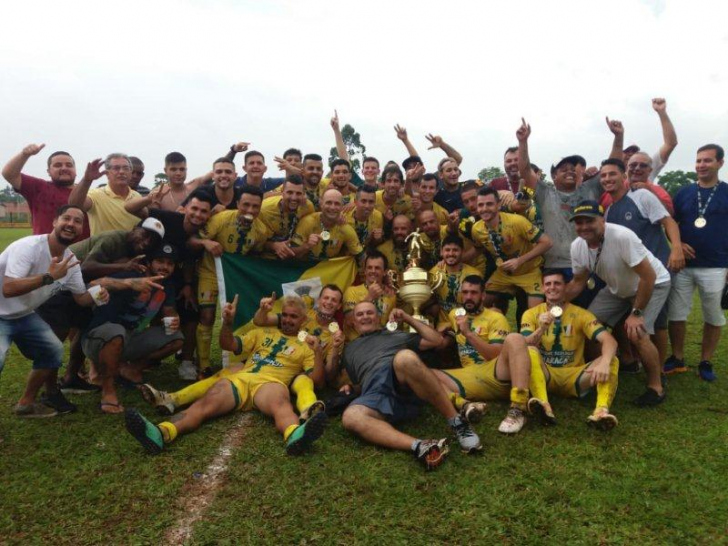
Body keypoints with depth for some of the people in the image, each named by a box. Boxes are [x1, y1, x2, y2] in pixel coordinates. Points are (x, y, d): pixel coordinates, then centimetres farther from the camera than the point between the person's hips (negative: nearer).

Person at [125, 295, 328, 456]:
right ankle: (160, 433, -53)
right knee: (205, 403, -27)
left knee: (280, 404, -40)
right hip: (239, 378, 3)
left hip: (270, 383, -3)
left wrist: (317, 350, -2)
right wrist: (228, 322, 6)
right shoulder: (263, 333, 32)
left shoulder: (304, 347, 23)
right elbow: (228, 345, 24)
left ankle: (295, 436, -73)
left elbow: (318, 380, 11)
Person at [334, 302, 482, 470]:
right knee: (350, 417, -36)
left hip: (407, 387, 0)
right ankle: (418, 446, -50)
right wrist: (334, 351, 14)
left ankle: (457, 423, -31)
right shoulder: (348, 350, 36)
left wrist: (407, 318, 25)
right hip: (377, 395, 1)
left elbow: (437, 340, 28)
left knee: (405, 358, -38)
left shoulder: (396, 335, 34)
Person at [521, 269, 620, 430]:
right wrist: (541, 329, -30)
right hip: (544, 374, -1)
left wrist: (604, 363, -36)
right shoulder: (531, 314, 3)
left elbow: (609, 340, -14)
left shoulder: (581, 314, 1)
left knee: (612, 360, -22)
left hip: (573, 376, 1)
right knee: (530, 352, -31)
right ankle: (544, 406, -50)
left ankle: (601, 411, -46)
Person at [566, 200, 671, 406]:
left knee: (637, 333, -23)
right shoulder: (577, 246, -15)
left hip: (653, 284, -7)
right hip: (617, 288, 7)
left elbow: (649, 277, -30)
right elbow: (578, 282, 0)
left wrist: (636, 313, -25)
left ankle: (656, 387, -1)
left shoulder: (622, 237, -36)